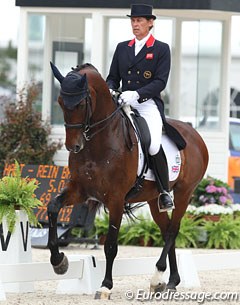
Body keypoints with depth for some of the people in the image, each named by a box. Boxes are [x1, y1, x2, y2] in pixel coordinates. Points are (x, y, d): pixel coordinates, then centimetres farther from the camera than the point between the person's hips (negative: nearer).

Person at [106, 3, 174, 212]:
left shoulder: (161, 49, 3)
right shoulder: (122, 48, 16)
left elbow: (160, 82, -7)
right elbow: (113, 77, 17)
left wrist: (137, 94, -21)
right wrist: (109, 91, -7)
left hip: (149, 104, -5)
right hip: (123, 104, 5)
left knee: (153, 146, -27)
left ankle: (164, 192, -10)